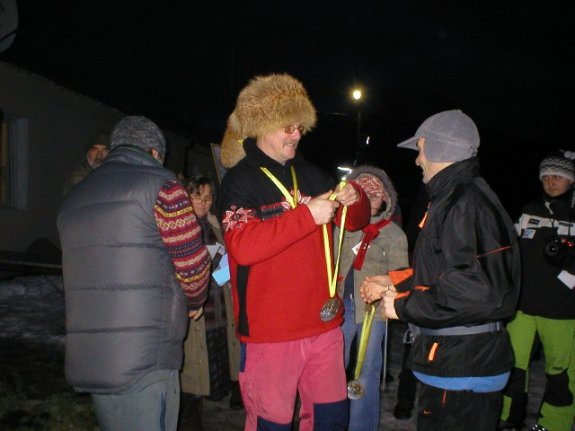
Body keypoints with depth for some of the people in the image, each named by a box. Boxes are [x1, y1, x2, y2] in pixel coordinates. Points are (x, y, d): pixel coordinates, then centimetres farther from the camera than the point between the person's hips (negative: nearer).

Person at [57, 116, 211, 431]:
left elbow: (91, 274, 17)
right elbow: (193, 263, -8)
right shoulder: (160, 185, -5)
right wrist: (193, 303, 14)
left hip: (85, 361, 7)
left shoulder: (71, 200, 17)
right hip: (145, 359, -7)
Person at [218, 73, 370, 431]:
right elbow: (243, 247, -23)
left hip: (323, 321, 6)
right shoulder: (241, 180, -7)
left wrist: (355, 199, -4)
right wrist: (307, 215, -25)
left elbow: (355, 222, 20)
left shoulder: (310, 174, 12)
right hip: (271, 330, -5)